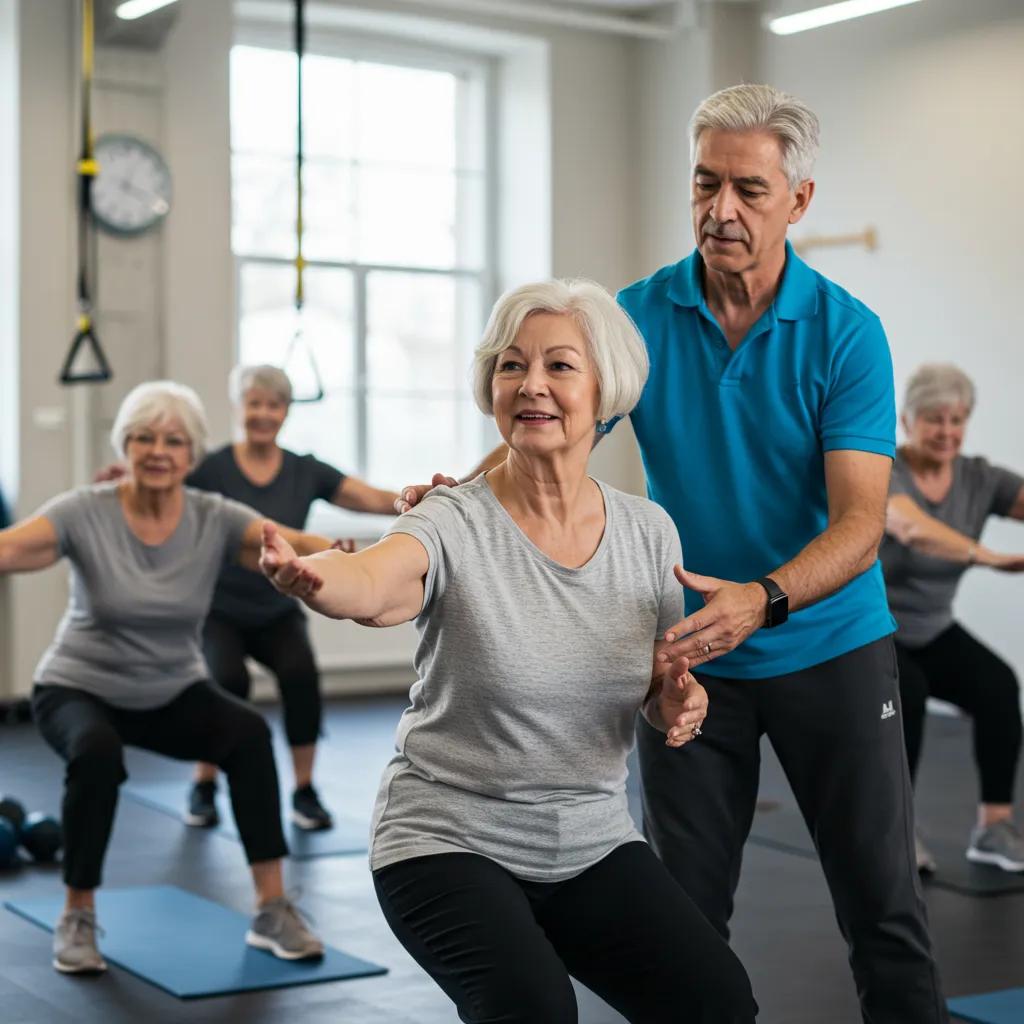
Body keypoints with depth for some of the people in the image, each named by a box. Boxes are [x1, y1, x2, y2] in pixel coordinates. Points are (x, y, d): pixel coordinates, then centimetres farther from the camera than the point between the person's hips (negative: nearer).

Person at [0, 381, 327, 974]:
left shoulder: (214, 520, -14)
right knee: (98, 752, -35)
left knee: (249, 735, -26)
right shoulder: (86, 513, -20)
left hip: (173, 694, 2)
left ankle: (273, 911, -17)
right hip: (80, 688, -2)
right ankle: (78, 918, -14)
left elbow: (294, 546, -30)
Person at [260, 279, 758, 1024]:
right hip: (451, 843, -4)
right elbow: (370, 586, -39)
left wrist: (679, 702, -13)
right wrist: (309, 575, -62)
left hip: (594, 843, 4)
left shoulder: (649, 530, -2)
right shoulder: (456, 527, -16)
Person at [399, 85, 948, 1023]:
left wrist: (761, 601, -37)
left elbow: (859, 522, -19)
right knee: (686, 910, 8)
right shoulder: (639, 317, -5)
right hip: (688, 656, 2)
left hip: (831, 647, -1)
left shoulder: (846, 333, -11)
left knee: (883, 902, 4)